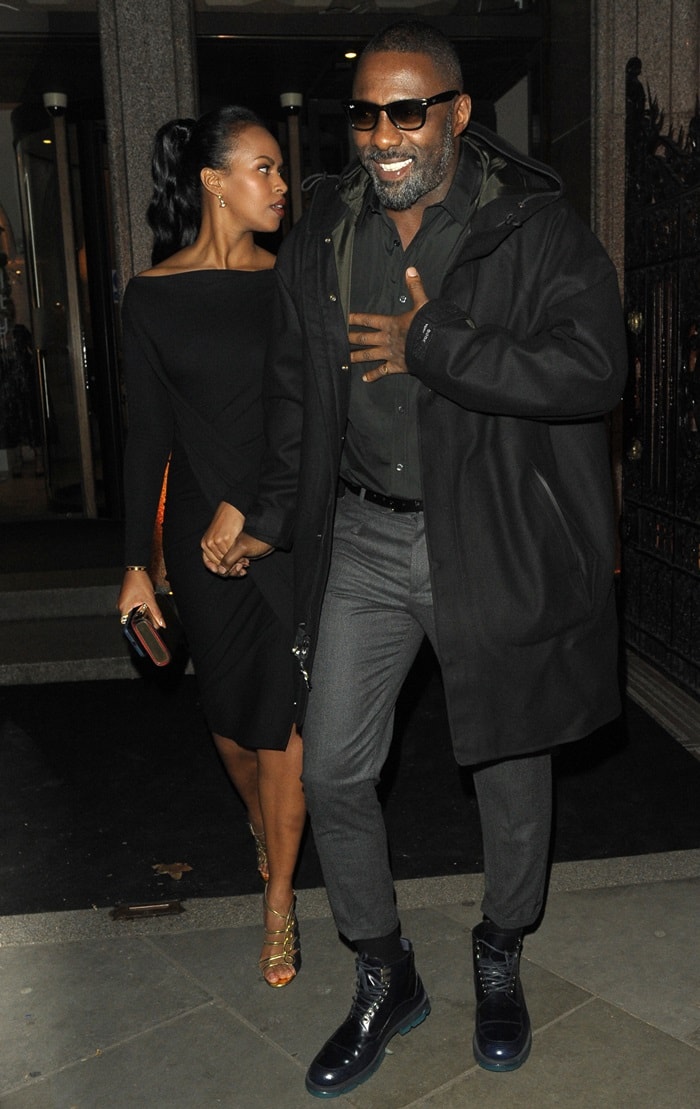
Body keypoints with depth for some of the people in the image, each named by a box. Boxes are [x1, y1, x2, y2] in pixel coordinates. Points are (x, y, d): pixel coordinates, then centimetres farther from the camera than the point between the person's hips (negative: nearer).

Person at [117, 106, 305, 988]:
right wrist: (137, 564, -1)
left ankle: (279, 900, 17)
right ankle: (263, 824, 46)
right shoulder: (152, 296, -1)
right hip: (200, 532, 0)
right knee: (230, 712, 14)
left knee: (281, 715, 0)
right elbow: (148, 436, 0)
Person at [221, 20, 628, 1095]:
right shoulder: (321, 238, 7)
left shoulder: (536, 228, -7)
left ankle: (501, 961, 39)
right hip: (365, 538, 4)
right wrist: (270, 518, 14)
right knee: (332, 769, 5)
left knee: (510, 763, 12)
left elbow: (593, 367, -21)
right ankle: (386, 979, 29)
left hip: (494, 538, -3)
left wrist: (429, 346, -20)